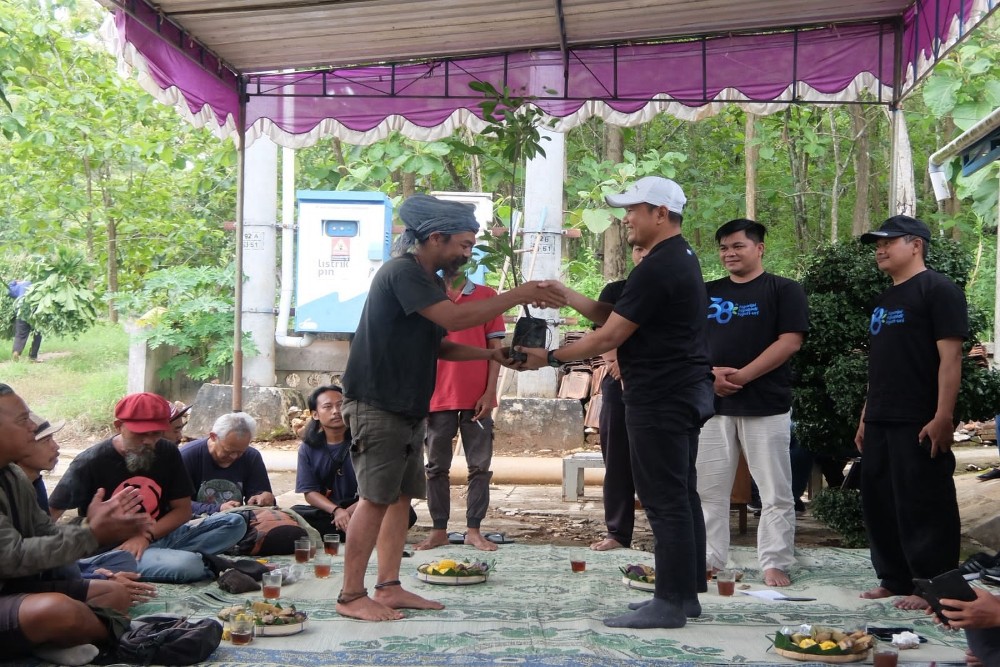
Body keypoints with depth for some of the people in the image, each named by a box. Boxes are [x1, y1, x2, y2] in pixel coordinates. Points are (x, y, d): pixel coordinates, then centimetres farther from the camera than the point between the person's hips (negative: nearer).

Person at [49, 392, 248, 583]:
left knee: (235, 523, -12)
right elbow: (50, 514, -8)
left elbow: (183, 509, 3)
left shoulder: (168, 453, 3)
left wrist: (147, 535, -14)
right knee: (188, 565, -35)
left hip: (161, 537, 6)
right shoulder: (91, 462, -10)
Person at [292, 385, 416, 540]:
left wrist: (353, 510, -21)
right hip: (329, 512, 1)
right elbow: (310, 492, -5)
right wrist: (337, 511, -24)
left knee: (406, 512, -28)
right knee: (293, 514, -31)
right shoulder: (308, 449, 0)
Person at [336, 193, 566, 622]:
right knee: (375, 499, -9)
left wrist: (492, 354, 2)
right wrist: (518, 296, -22)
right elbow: (453, 318, -26)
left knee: (402, 497, 9)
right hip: (376, 405, -10)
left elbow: (439, 346, 16)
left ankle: (389, 588, 14)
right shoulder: (402, 272, -15)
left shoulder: (427, 281, 17)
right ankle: (351, 596, -4)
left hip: (407, 407, 10)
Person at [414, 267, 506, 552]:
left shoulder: (486, 296, 5)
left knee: (480, 467, 2)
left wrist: (489, 392, -6)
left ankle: (474, 529, 9)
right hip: (438, 397, 1)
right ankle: (439, 529, 11)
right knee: (437, 467, 4)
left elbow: (496, 347, 2)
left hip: (477, 398, -1)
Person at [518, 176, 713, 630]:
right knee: (681, 497, 13)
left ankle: (670, 603, -1)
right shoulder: (682, 259, 15)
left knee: (665, 501, -6)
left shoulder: (657, 269, -17)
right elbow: (615, 317, 16)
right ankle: (687, 593, 19)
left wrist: (551, 358, -7)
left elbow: (608, 337, -16)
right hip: (686, 393, 11)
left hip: (660, 399, -11)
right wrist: (567, 298, 9)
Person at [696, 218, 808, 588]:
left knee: (775, 492, -1)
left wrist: (741, 376, -15)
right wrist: (711, 372, -9)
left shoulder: (784, 290, 1)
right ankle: (709, 557, 18)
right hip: (713, 403, 4)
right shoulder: (708, 292, 14)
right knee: (708, 489, 8)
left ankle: (775, 562, 7)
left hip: (765, 404, -4)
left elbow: (790, 340, -9)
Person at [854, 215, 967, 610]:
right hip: (881, 423, 9)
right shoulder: (885, 299, 19)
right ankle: (894, 578, 23)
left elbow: (950, 357, -14)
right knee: (878, 501, 12)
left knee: (923, 505, -4)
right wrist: (866, 417, 18)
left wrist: (943, 417, -21)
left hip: (919, 424, -9)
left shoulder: (937, 290, -7)